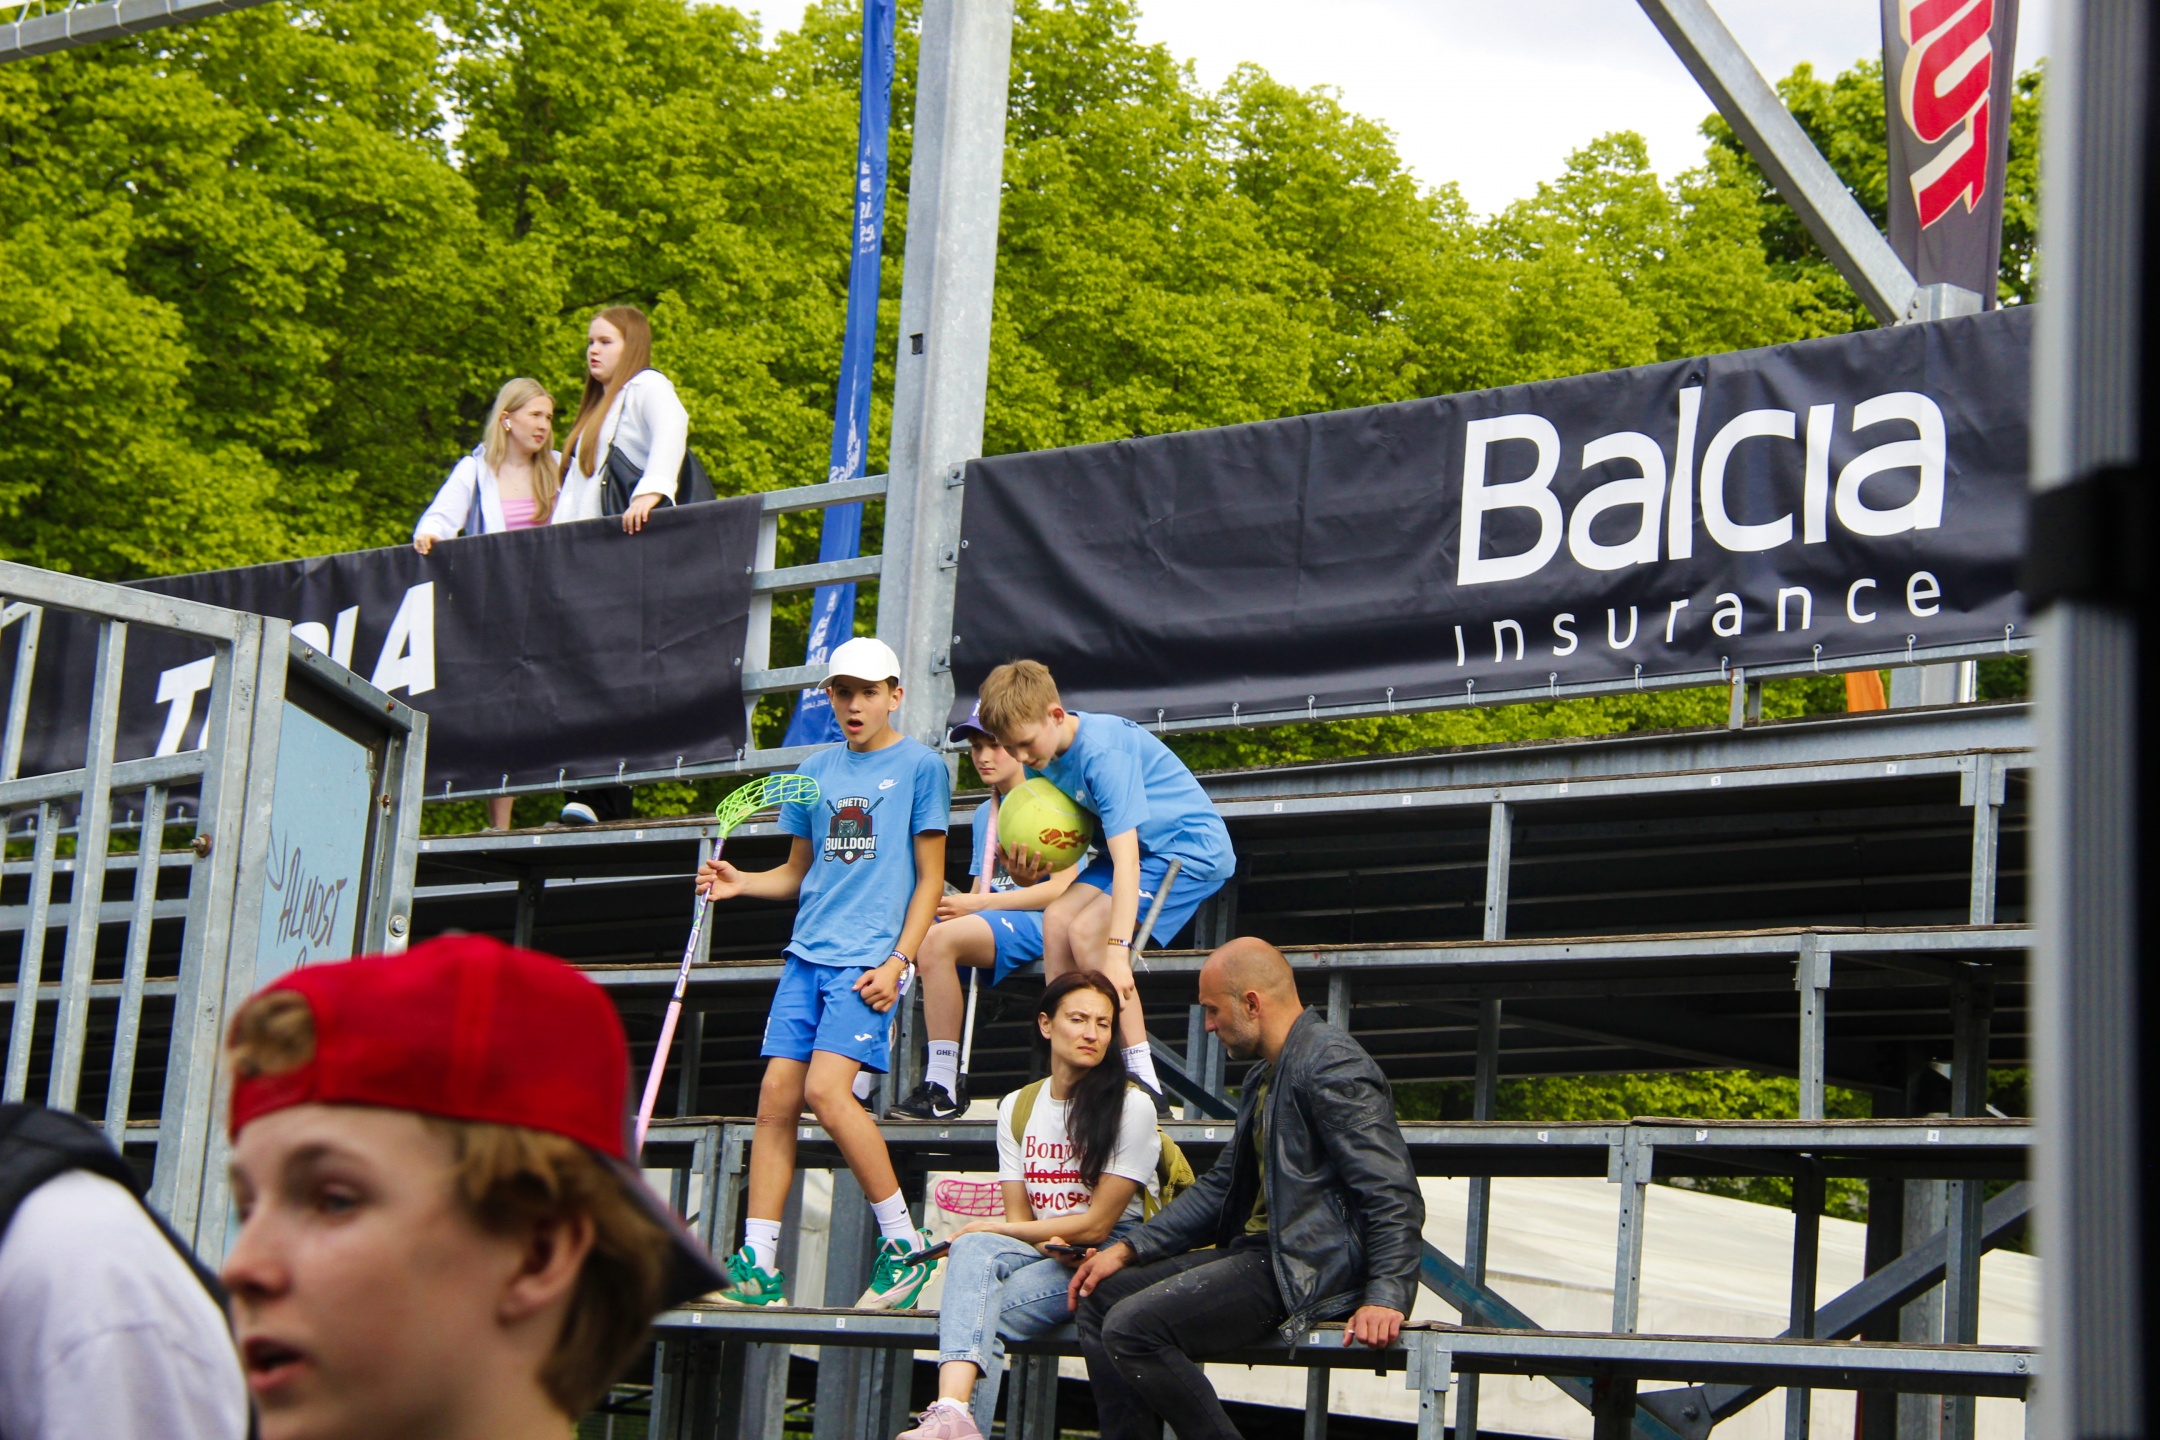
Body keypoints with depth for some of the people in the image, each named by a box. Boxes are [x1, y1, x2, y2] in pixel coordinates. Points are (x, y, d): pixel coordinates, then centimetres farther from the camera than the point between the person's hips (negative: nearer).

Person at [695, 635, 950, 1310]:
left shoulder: (920, 766, 1)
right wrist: (741, 882, 2)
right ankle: (757, 1266, 1)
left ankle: (906, 1246, -7)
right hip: (807, 954, 6)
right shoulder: (816, 770, 16)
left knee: (826, 1090, -19)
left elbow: (930, 879, -1)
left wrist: (897, 960, -10)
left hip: (868, 960, -6)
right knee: (776, 1095, -2)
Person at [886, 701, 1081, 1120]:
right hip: (992, 922, 8)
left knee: (938, 940, -33)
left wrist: (977, 903, -14)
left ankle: (944, 1091, -32)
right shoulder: (984, 814, 24)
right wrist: (954, 904, -5)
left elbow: (1063, 888, -11)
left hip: (1036, 923, -8)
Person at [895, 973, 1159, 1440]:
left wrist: (985, 1230, -5)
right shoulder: (1016, 1108, 13)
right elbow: (1018, 1217, 9)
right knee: (975, 1250, -31)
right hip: (1044, 1258, 4)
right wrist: (1053, 1241, -17)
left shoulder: (1132, 1105, -5)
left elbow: (1097, 1225, -8)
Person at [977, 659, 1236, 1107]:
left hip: (1193, 847, -9)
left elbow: (1125, 858, -35)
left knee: (1087, 930, -21)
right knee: (1057, 918, -2)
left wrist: (1117, 951, -42)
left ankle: (1145, 1082, -20)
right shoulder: (1047, 751, -2)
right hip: (1146, 845, 9)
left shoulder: (1104, 751, -29)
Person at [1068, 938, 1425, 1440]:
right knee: (1100, 1298, 10)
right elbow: (1219, 1188, 24)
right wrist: (1127, 1250, 14)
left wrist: (1386, 1298, -31)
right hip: (1255, 1250, 11)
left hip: (1307, 1268, -11)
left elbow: (1394, 1196, -21)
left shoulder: (1330, 1065, -14)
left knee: (1132, 1326, -22)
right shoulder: (1263, 1078, 20)